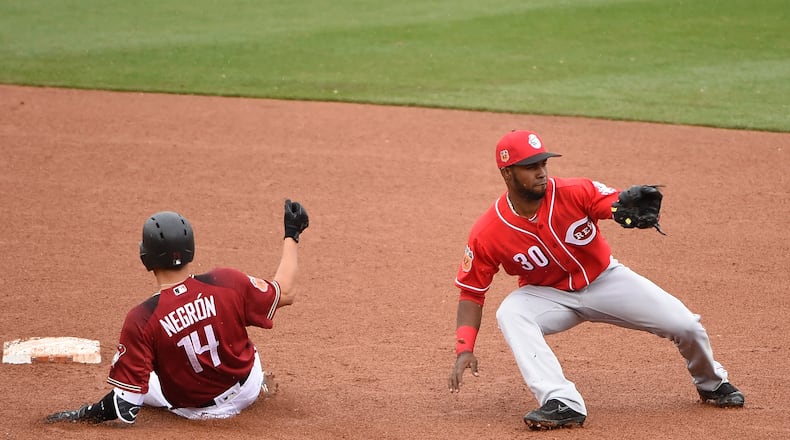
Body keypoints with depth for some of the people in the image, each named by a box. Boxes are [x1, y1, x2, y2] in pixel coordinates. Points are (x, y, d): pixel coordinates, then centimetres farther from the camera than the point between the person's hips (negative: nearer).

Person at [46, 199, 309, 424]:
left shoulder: (141, 320, -31)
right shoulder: (227, 283, -26)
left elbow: (125, 406, -29)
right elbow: (284, 294, -7)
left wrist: (84, 414, -12)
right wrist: (291, 235, 5)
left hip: (193, 409, -2)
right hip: (246, 391, 2)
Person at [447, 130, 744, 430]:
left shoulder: (575, 193, -23)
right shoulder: (487, 234, -21)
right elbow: (472, 292, -13)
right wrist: (464, 349, -25)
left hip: (605, 279, 0)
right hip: (550, 295, 0)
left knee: (686, 326, -8)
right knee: (509, 314, -33)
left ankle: (712, 383, 28)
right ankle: (563, 404, -37)